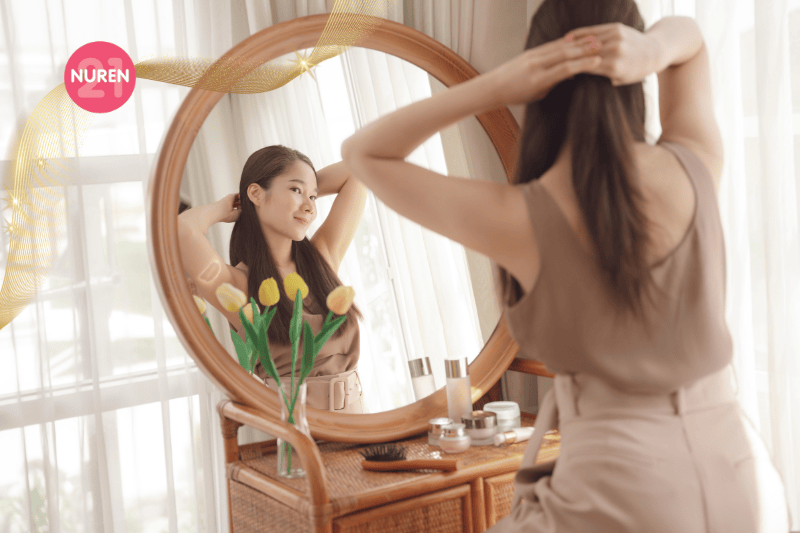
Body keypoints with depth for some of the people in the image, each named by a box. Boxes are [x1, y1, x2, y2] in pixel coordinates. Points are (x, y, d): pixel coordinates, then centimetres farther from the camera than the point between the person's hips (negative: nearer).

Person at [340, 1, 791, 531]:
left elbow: (363, 154, -1)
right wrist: (653, 51, -8)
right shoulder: (698, 168, -3)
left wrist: (495, 86, -12)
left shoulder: (517, 218, -14)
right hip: (740, 477, 4)